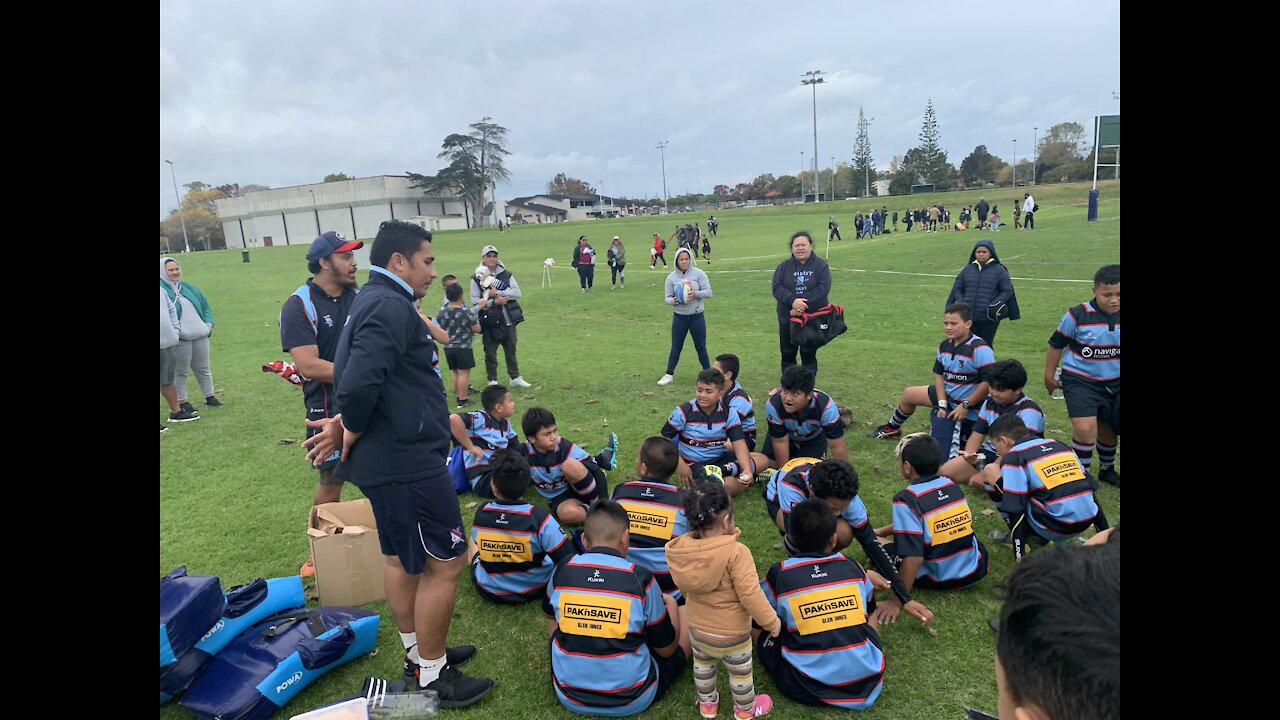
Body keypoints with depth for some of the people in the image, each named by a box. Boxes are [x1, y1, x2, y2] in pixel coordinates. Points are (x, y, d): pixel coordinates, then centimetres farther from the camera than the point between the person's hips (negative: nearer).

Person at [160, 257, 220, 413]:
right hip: (179, 340, -6)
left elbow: (206, 307, 20)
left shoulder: (189, 288, 15)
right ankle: (182, 401, 15)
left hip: (200, 336, 6)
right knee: (180, 372, 4)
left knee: (203, 369, 14)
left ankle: (209, 397, 24)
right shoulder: (162, 290, -7)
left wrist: (209, 324, 6)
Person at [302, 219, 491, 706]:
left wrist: (347, 425, -2)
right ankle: (433, 676, 15)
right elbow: (358, 383, -31)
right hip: (408, 462, -11)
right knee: (444, 563, 1)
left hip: (388, 460, 11)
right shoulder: (390, 306, -20)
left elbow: (357, 380, 14)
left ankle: (418, 653, 37)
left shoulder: (373, 302, 15)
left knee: (401, 557, 20)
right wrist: (350, 430, -13)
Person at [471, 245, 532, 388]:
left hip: (508, 320, 2)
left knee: (511, 350, 14)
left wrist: (497, 293, -16)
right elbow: (475, 302, -7)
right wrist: (494, 302, -17)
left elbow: (517, 293, -7)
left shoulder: (506, 274, 5)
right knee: (490, 353, 6)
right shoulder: (477, 278, -1)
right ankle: (492, 381, 19)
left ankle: (515, 378, 28)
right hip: (489, 322, -2)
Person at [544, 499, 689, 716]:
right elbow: (667, 649, -4)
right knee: (683, 611, 15)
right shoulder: (641, 578, -17)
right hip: (632, 702, -2)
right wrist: (667, 605, 15)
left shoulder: (562, 570, -9)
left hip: (570, 698, 3)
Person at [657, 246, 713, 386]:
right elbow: (667, 298, 0)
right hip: (679, 317, 1)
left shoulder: (698, 273, -6)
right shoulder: (671, 277, -2)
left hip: (697, 316, -1)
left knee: (701, 347, 9)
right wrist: (674, 301, -23)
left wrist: (695, 293, -25)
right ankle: (669, 374, 19)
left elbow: (708, 292, -7)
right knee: (675, 348, 8)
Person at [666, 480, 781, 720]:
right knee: (740, 672, 24)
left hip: (696, 627, 4)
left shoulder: (681, 549, -15)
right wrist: (771, 620, -14)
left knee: (702, 665, 30)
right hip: (731, 633, -4)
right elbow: (750, 593, -30)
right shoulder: (736, 552, -32)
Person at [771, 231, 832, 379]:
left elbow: (823, 288, -13)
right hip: (787, 319, 2)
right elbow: (777, 287, -8)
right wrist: (793, 301, -25)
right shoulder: (783, 266, 5)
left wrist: (803, 304, -22)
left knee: (809, 355, 4)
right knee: (787, 355, 9)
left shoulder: (820, 265, 0)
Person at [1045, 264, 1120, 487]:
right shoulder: (1078, 315, -16)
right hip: (1080, 381, -4)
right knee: (1085, 428, -18)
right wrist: (1049, 376, 2)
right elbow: (1056, 345, -4)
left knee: (1108, 429, 16)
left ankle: (1107, 469, 42)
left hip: (1113, 383, 4)